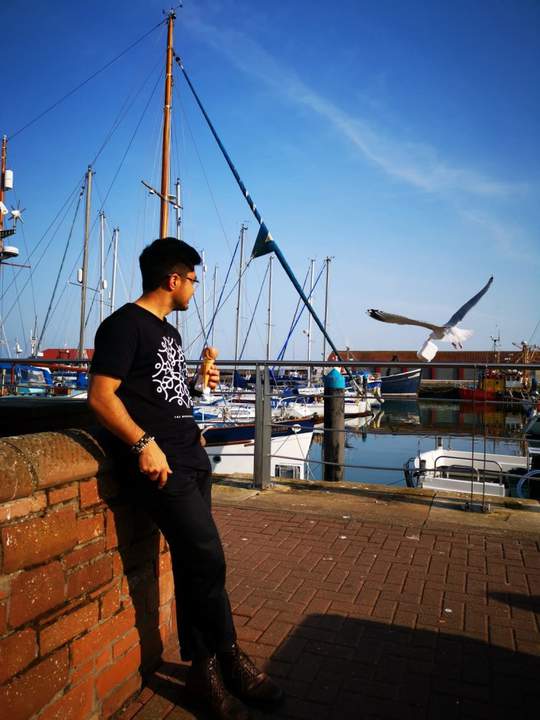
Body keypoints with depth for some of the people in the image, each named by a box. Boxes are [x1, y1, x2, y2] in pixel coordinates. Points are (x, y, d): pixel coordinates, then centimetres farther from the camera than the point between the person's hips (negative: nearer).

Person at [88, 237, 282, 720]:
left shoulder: (169, 332, 20)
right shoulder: (124, 324, -8)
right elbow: (101, 395, -15)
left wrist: (195, 384, 15)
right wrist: (144, 443, -23)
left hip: (192, 458, 9)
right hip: (159, 462, -9)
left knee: (193, 563, 11)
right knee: (207, 558, -7)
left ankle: (203, 669, 23)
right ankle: (229, 657, 17)